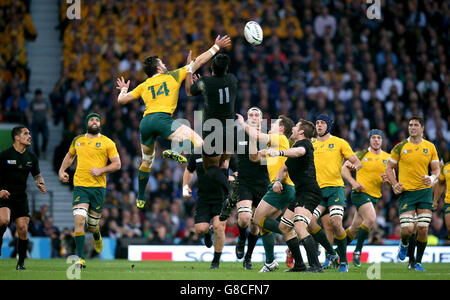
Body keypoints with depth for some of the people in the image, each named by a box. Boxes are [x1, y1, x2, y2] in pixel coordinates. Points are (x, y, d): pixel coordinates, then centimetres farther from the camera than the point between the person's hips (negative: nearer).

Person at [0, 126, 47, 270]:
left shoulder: (31, 157, 9)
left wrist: (41, 184, -1)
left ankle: (21, 263, 7)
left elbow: (37, 175, 21)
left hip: (21, 198, 4)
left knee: (23, 229, -4)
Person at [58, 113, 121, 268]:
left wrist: (101, 170, -13)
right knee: (79, 220, -18)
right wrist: (62, 171, 13)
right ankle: (81, 258, -15)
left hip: (98, 187, -1)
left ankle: (97, 236, 46)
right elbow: (69, 156, 29)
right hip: (80, 186, 1)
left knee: (92, 226, 6)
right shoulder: (77, 141, 11)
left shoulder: (107, 143, 3)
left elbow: (117, 164, 3)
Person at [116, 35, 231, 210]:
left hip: (146, 122, 5)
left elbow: (121, 100, 23)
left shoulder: (144, 85, 21)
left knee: (146, 162, 23)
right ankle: (178, 153, -39)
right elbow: (198, 62, 16)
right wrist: (216, 47, 24)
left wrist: (123, 89, 45)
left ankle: (140, 199, 27)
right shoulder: (173, 76, 13)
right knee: (198, 143, -10)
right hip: (162, 119, -5)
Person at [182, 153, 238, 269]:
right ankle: (208, 232, 31)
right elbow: (189, 171, 21)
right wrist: (185, 187, 10)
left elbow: (238, 171, 0)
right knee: (200, 229, -10)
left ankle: (216, 261, 1)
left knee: (218, 227, -17)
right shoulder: (195, 155, 2)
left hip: (222, 197, -3)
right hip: (203, 198, 3)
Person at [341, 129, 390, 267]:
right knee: (371, 219, -27)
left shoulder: (387, 158, 11)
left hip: (374, 196, 5)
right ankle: (357, 250, -14)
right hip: (360, 192, -5)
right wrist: (353, 182, -12)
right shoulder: (361, 154, 0)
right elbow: (344, 168, 2)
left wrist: (387, 179, -9)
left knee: (355, 228, 8)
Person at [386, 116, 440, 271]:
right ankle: (404, 243, 24)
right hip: (406, 192, -1)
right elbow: (389, 167, 10)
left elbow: (436, 169, 11)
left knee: (423, 229, -5)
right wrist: (394, 184, -5)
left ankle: (418, 262, 11)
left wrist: (432, 179, -11)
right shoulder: (400, 147, 1)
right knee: (407, 229, -12)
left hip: (425, 191, 1)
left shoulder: (430, 147, 6)